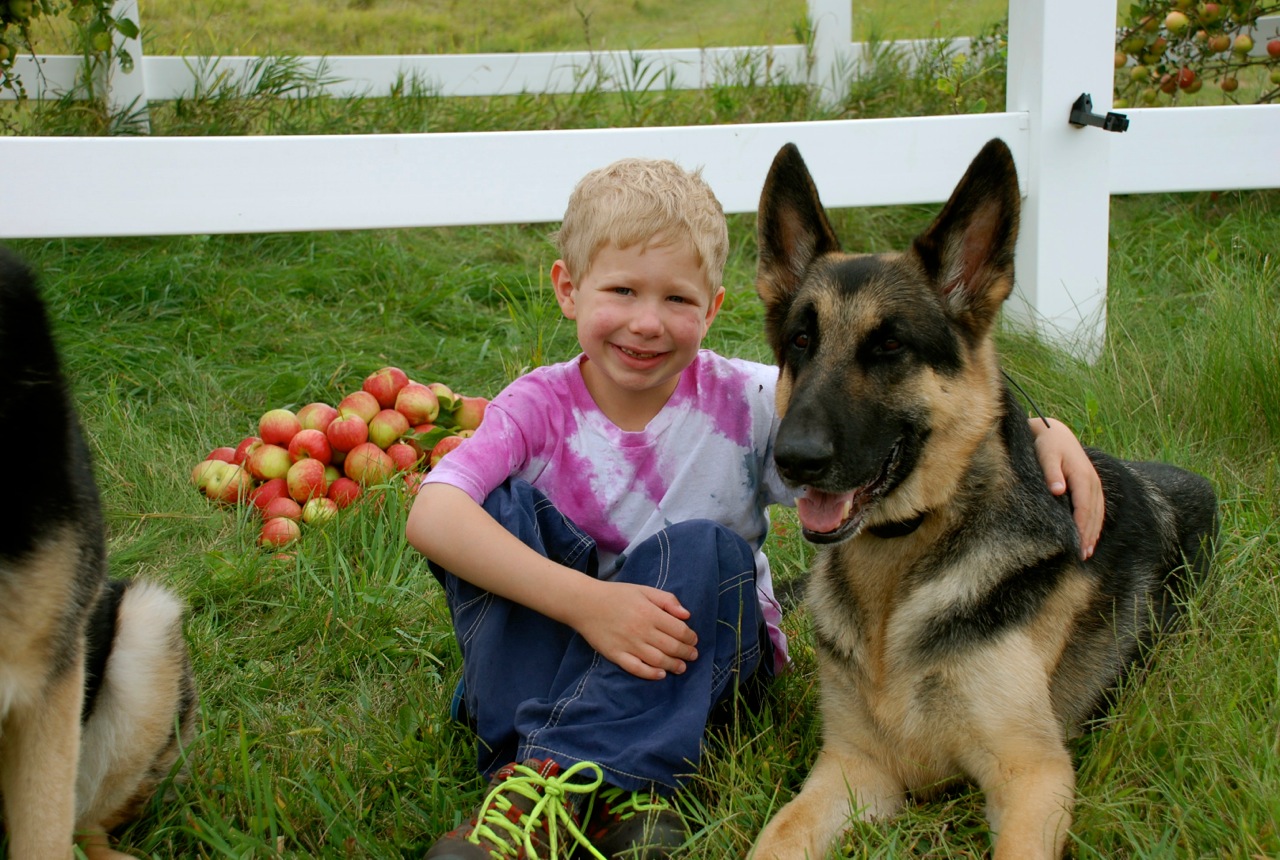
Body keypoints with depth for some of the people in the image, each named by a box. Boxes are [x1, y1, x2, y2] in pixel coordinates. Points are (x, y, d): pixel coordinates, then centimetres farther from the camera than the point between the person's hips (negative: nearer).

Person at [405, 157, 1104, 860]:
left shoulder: (745, 403, -12)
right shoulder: (540, 406, -13)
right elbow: (431, 515, -29)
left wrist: (1039, 427, -33)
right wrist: (584, 600, -40)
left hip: (704, 650, 0)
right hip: (551, 640, 0)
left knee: (700, 550, -29)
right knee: (502, 507, -24)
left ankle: (559, 779, -37)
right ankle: (612, 790, -33)